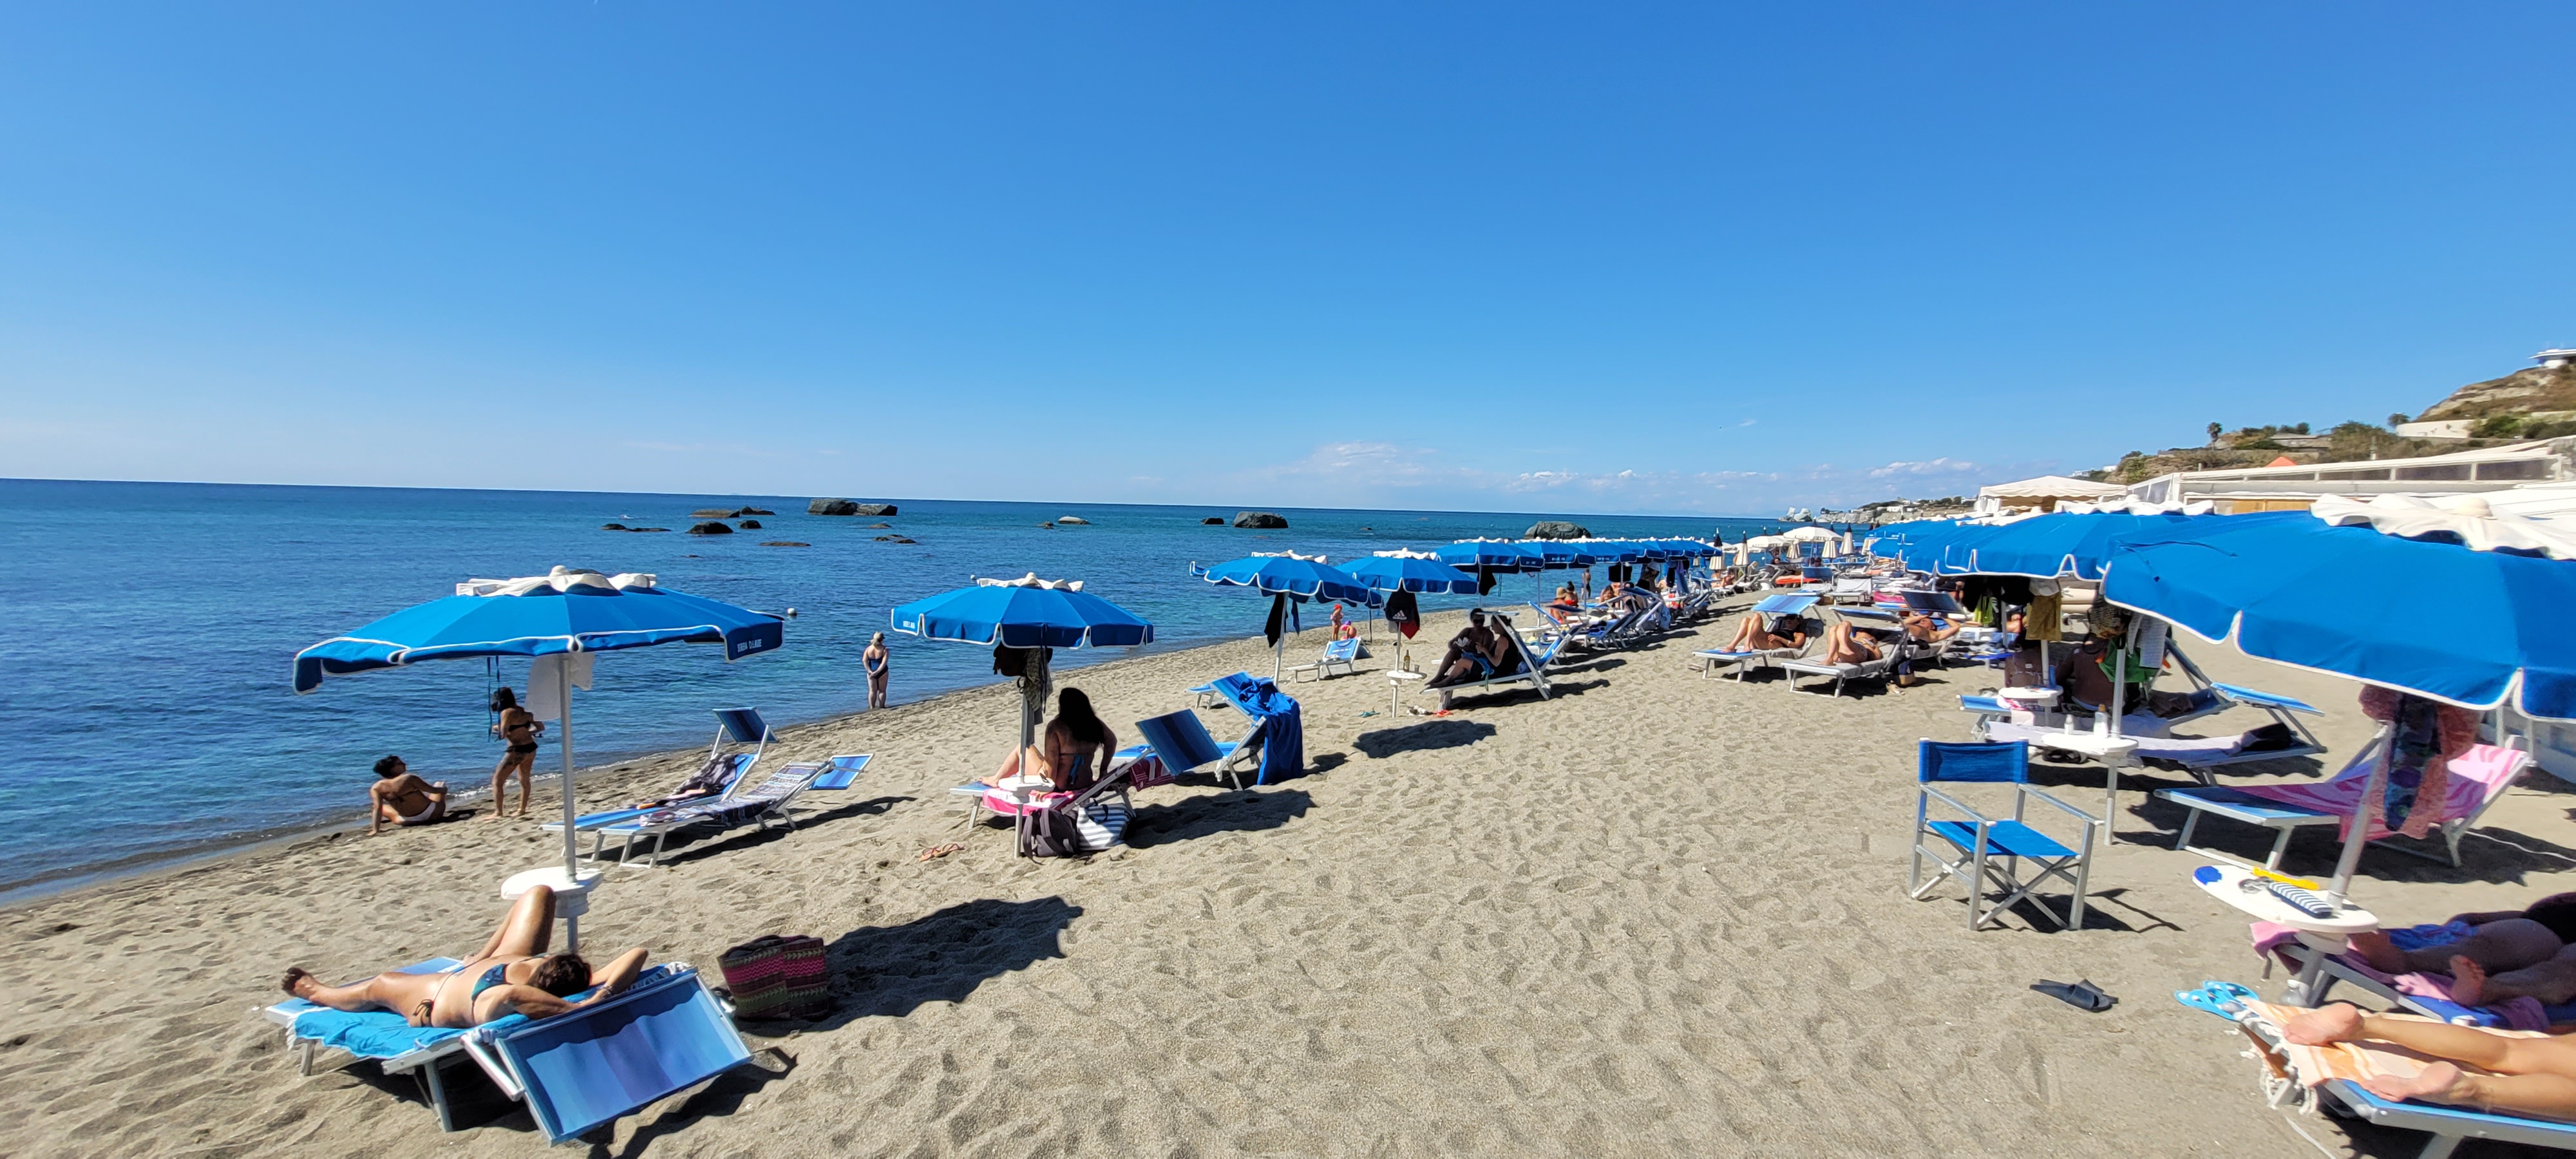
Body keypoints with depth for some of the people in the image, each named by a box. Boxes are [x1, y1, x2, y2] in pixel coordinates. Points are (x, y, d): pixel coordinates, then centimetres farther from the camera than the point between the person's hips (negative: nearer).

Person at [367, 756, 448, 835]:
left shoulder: (376, 788, -8)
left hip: (407, 821, 4)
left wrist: (376, 829, -6)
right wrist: (443, 789, 9)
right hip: (432, 814, -4)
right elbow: (434, 790, -11)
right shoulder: (409, 779, -18)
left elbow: (377, 808, -11)